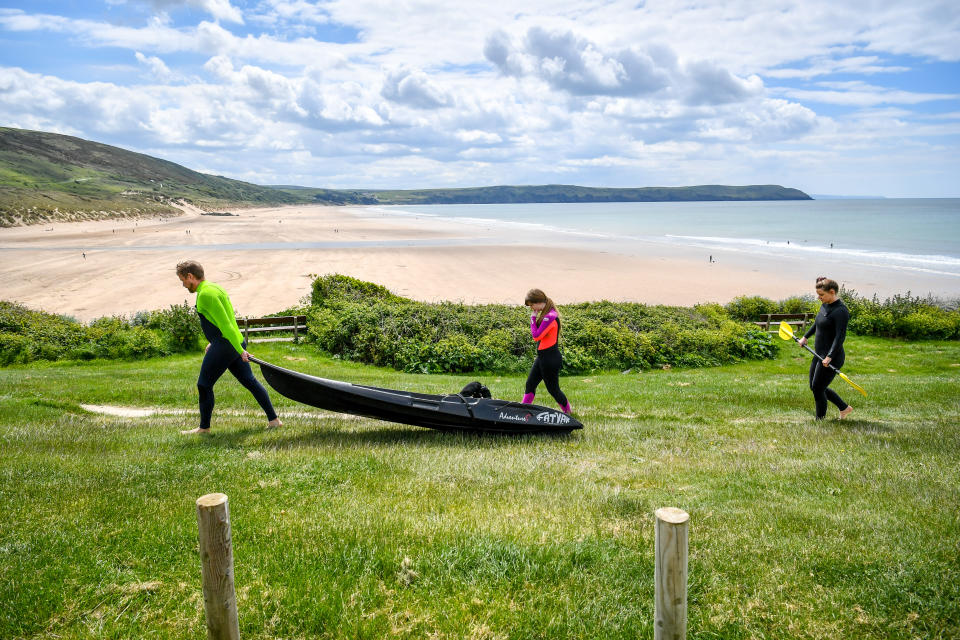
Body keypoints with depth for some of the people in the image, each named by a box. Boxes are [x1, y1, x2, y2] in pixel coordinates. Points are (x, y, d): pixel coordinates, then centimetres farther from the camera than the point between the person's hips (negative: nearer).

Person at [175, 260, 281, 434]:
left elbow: (224, 324, -20)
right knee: (250, 381, 12)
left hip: (224, 346, -10)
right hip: (235, 344, 10)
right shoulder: (215, 287, 18)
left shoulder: (205, 294, -14)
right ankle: (273, 419, 13)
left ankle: (204, 427, 15)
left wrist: (240, 350, -21)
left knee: (204, 385, 3)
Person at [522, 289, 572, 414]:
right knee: (530, 384, 12)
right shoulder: (546, 313, 7)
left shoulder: (550, 316, -24)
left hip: (550, 359, -10)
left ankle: (568, 411, 25)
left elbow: (536, 336, -21)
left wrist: (533, 317, -14)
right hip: (543, 357, 10)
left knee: (553, 389, 6)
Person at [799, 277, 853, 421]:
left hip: (832, 358, -10)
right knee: (815, 387, 17)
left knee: (818, 388, -2)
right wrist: (805, 337, 35)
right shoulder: (825, 305, 9)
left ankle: (820, 420, 14)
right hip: (820, 355, 10)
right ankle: (844, 408, 31)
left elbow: (840, 336, -25)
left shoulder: (840, 311, -19)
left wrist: (829, 357, -31)